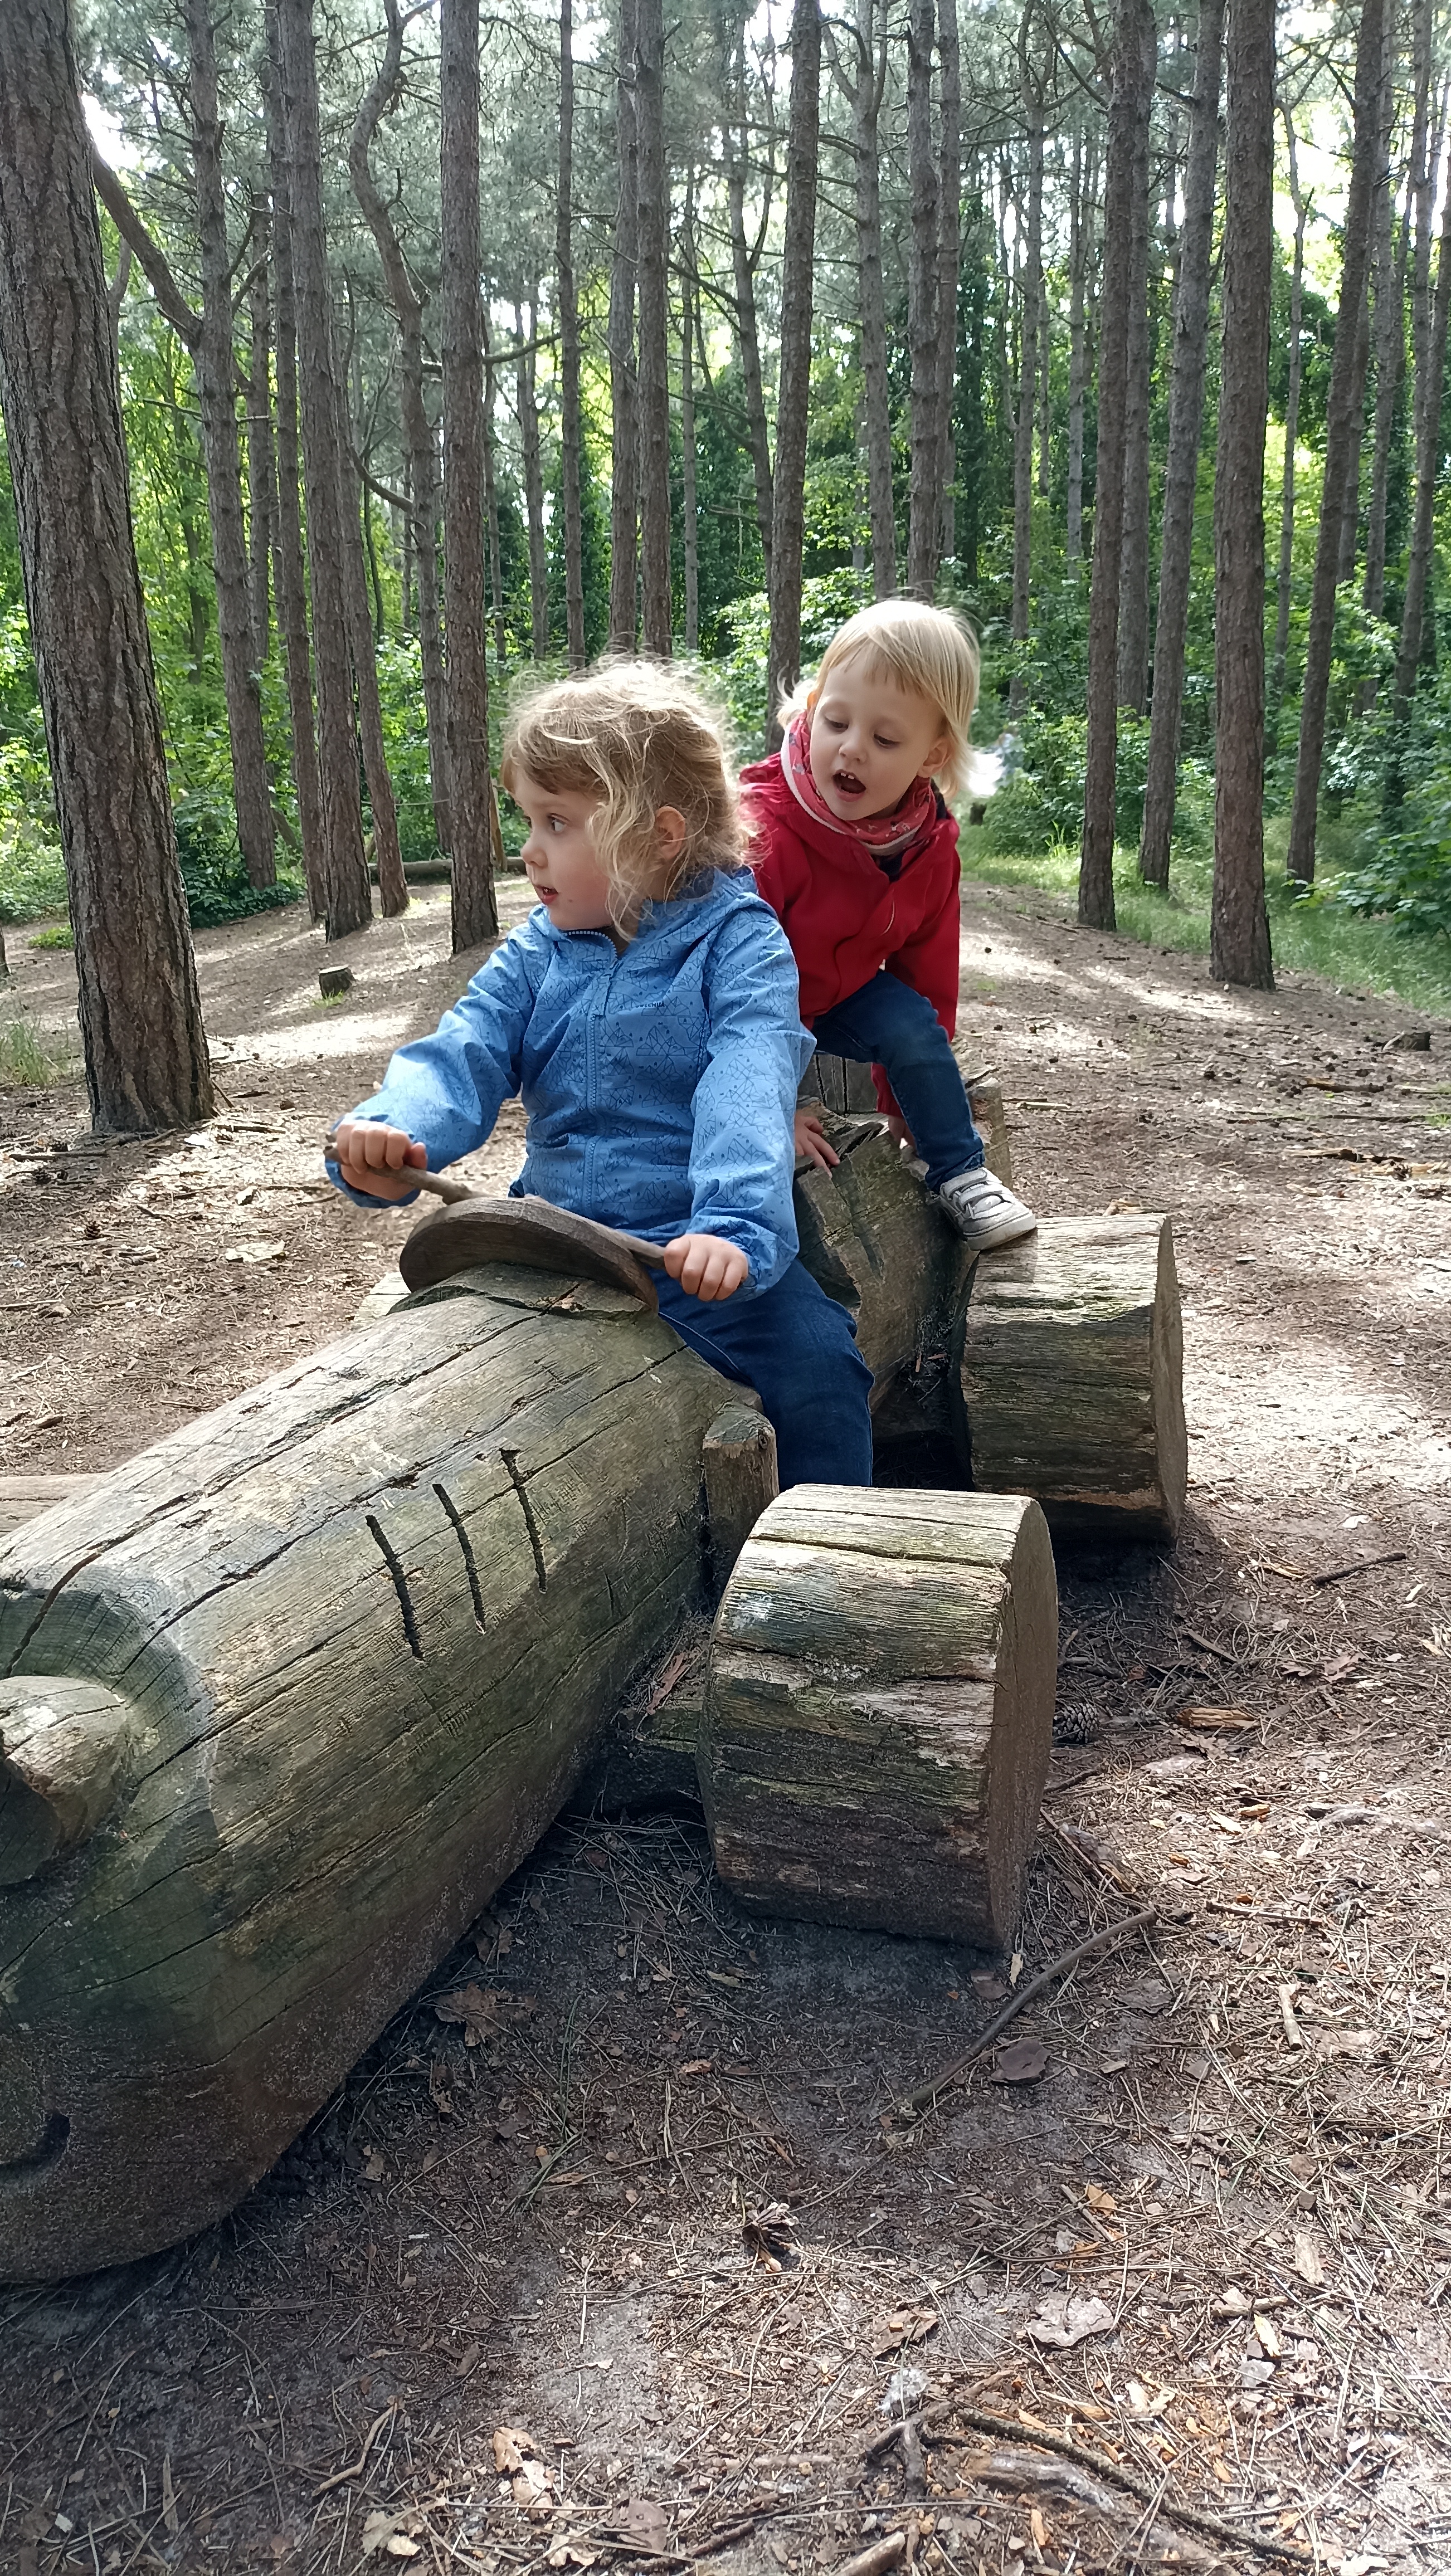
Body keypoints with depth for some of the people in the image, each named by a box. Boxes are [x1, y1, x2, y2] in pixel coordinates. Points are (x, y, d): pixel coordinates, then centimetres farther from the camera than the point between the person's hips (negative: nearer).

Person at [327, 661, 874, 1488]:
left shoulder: (738, 942, -7)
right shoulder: (536, 954, 9)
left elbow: (749, 1089, -23)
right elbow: (466, 1054, -5)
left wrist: (735, 1224, -39)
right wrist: (395, 1131, -28)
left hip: (699, 1255, -4)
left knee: (817, 1362, -24)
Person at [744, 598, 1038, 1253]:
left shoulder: (929, 847, -14)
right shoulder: (762, 836, -35)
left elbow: (927, 975, 0)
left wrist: (906, 1103, 4)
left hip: (831, 995, 4)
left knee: (911, 1021, -15)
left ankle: (961, 1175, 0)